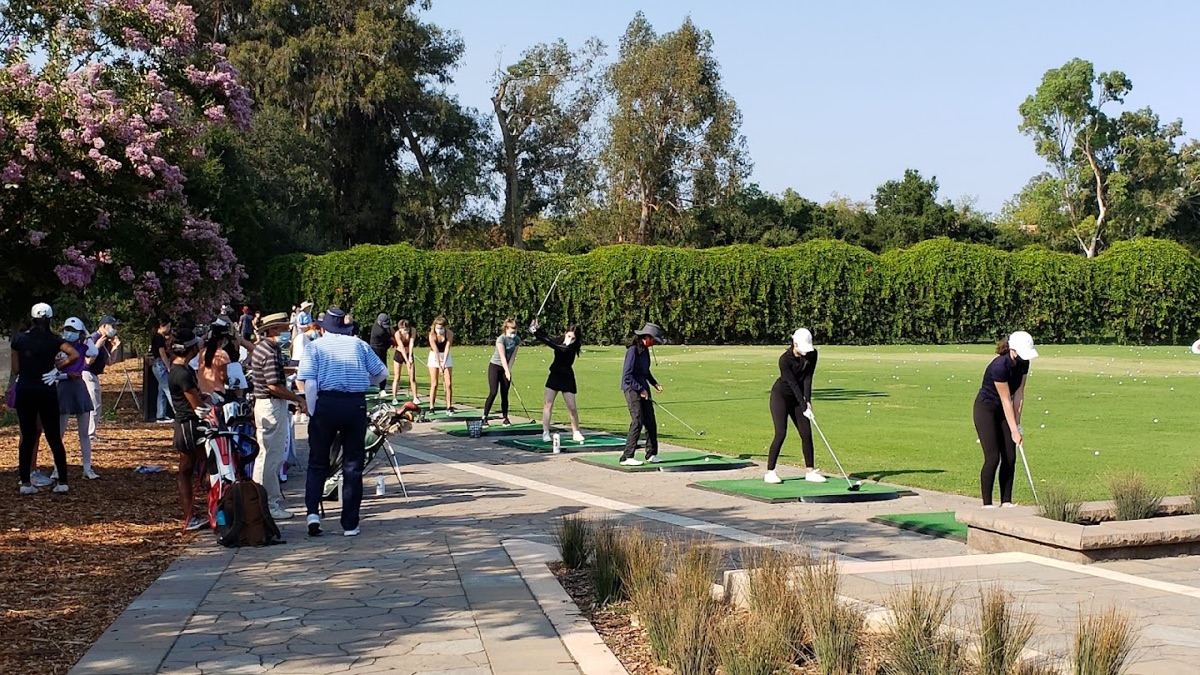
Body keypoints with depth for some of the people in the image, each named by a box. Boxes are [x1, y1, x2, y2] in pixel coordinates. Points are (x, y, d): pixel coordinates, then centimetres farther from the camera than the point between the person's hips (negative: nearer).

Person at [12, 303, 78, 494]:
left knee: (27, 437, 7)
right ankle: (62, 482, 5)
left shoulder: (19, 340, 1)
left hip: (24, 392, 1)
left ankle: (25, 482, 4)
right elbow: (75, 355, -18)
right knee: (54, 438, 5)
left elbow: (16, 369, 4)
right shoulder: (54, 340, -3)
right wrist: (57, 366, -5)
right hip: (46, 392, -1)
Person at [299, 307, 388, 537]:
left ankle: (312, 511, -8)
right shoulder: (359, 345, 12)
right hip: (356, 404, 1)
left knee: (318, 463, 11)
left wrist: (313, 413, -2)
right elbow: (382, 373, 11)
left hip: (325, 403, -1)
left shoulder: (315, 346, 6)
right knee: (353, 465, 8)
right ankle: (350, 524, 10)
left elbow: (309, 383, -6)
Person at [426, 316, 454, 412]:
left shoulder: (449, 333, -17)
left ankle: (449, 407, 2)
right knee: (434, 384, -6)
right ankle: (431, 407, -5)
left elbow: (447, 349, -21)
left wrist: (443, 364, -29)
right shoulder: (432, 335, -21)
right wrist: (440, 366, -29)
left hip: (446, 357, 2)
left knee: (449, 384, -3)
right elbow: (436, 351, -25)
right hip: (434, 357, -2)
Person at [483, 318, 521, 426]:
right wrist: (507, 372, -30)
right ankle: (484, 418, -9)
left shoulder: (517, 340, -4)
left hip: (506, 368, 5)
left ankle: (505, 418, 10)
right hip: (495, 366, -5)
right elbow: (503, 357, -24)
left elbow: (513, 356, -6)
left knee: (505, 394, 3)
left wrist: (509, 370, -14)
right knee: (493, 392, -13)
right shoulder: (501, 339, -20)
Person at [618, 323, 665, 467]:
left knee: (651, 422, 10)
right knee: (637, 422, -14)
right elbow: (627, 376, -19)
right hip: (632, 389, -9)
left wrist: (655, 383, 10)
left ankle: (651, 454, 21)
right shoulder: (633, 350, -16)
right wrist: (641, 389, -16)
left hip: (643, 389, 9)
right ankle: (626, 457, -11)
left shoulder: (645, 350, 11)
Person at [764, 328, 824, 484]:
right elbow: (793, 384, -26)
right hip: (780, 395, -6)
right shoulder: (785, 359, -25)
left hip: (797, 397, 6)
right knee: (781, 433, -14)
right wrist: (804, 407, -28)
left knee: (806, 433, 1)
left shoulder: (812, 354, -10)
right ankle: (769, 472, -10)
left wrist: (808, 402, -23)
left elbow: (808, 378, -13)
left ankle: (810, 471, 7)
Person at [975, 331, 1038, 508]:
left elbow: (1018, 395, -3)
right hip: (986, 409, -8)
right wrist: (1014, 430, -18)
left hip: (1004, 411, 8)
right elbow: (1006, 401, -24)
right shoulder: (999, 366, -29)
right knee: (992, 457, -11)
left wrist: (1017, 424, -7)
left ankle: (1006, 502, 8)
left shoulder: (1023, 364, -7)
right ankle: (986, 504, -5)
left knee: (1010, 458, 3)